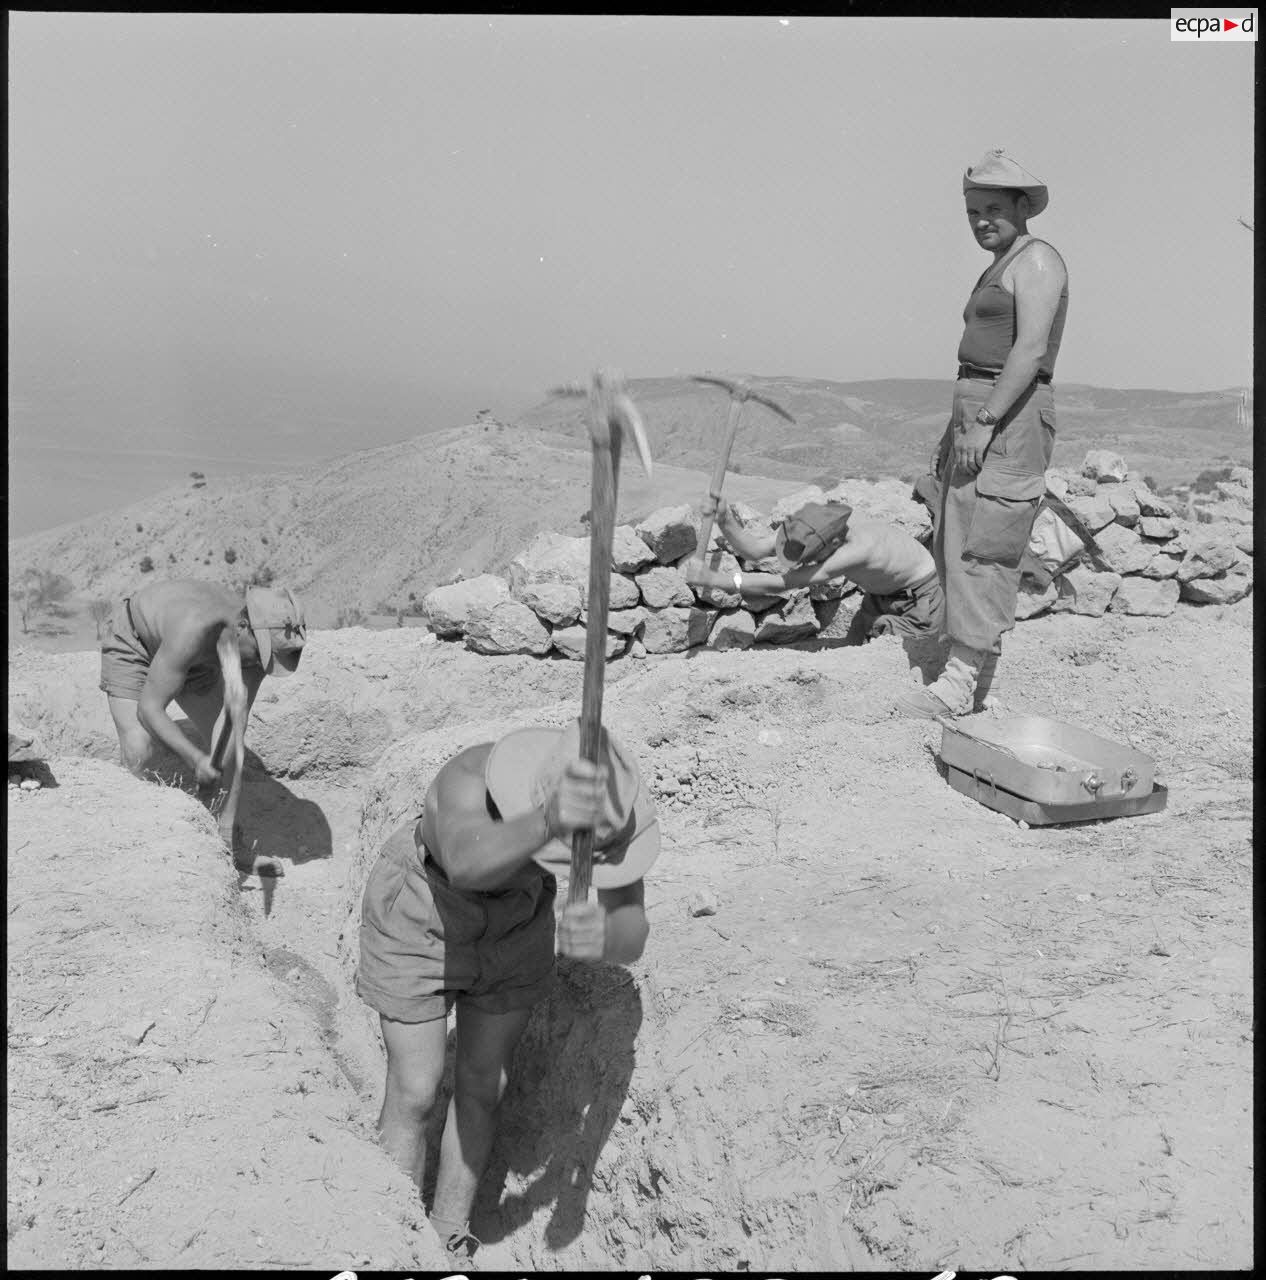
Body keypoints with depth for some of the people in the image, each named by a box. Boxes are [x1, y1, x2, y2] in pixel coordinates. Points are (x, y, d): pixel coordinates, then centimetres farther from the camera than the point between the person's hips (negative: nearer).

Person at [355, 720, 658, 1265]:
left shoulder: (612, 800, -28)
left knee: (481, 1086, 13)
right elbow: (467, 863, -64)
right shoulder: (472, 782, -41)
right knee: (414, 1095, 3)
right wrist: (548, 821, -84)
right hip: (419, 921, -4)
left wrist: (602, 937, -60)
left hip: (513, 927, 4)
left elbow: (631, 937, -36)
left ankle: (450, 1242, 36)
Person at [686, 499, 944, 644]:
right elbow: (754, 549, -28)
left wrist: (715, 579, -48)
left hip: (918, 599, -7)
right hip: (881, 594, 7)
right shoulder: (811, 521, -24)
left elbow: (782, 583, -46)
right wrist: (727, 524, -48)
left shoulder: (860, 546, -45)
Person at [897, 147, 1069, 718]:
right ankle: (976, 672, 11)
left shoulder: (1037, 260, -6)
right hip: (977, 416, 10)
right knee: (951, 545, 7)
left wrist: (984, 423, -25)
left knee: (982, 546, -13)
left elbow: (1030, 349, -18)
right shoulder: (999, 270, 24)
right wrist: (952, 433, 21)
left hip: (1011, 416, -10)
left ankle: (961, 682, -13)